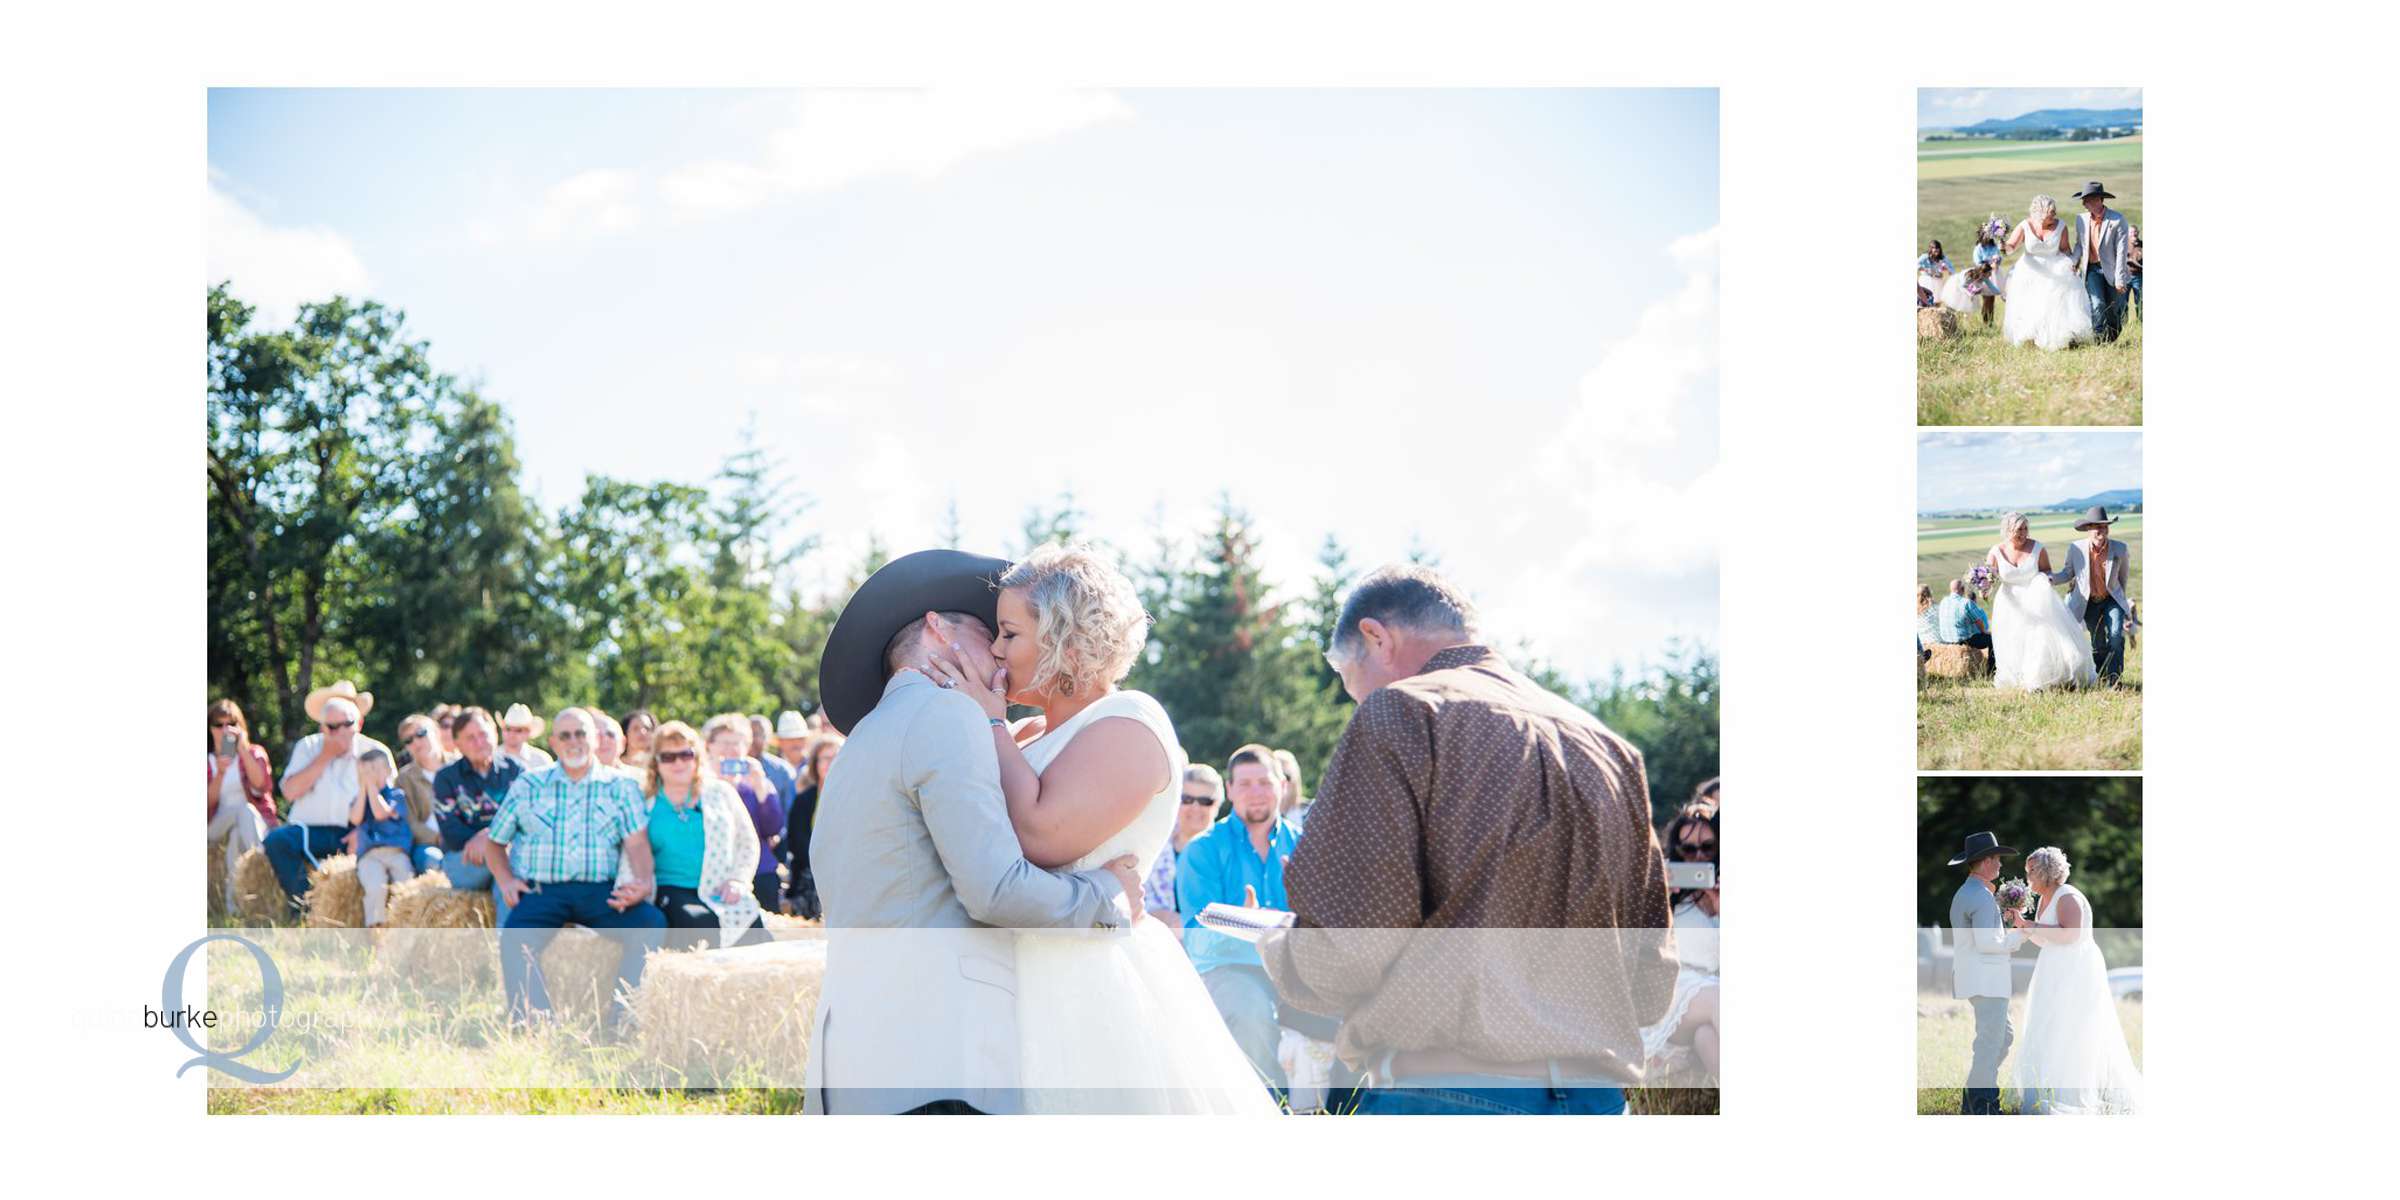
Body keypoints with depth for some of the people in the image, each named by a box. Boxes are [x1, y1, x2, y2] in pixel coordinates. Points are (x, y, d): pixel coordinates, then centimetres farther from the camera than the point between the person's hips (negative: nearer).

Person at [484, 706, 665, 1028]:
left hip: (601, 890, 0)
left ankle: (621, 1019, -26)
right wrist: (505, 880, 2)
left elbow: (637, 842, 3)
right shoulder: (528, 785, 18)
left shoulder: (621, 788, 15)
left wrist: (642, 883, -18)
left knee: (651, 923, -28)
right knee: (514, 938, -33)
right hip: (541, 890, 0)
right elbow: (495, 842, 22)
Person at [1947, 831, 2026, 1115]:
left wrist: (2004, 921, 12)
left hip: (1976, 980, 10)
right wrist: (2018, 935, -9)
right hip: (1986, 980, -10)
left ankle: (1972, 1096, 17)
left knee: (2005, 1036, 17)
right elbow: (1986, 943, -22)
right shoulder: (1982, 897, -16)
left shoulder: (1964, 893, 16)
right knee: (1990, 1041, -6)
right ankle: (1982, 1104, -3)